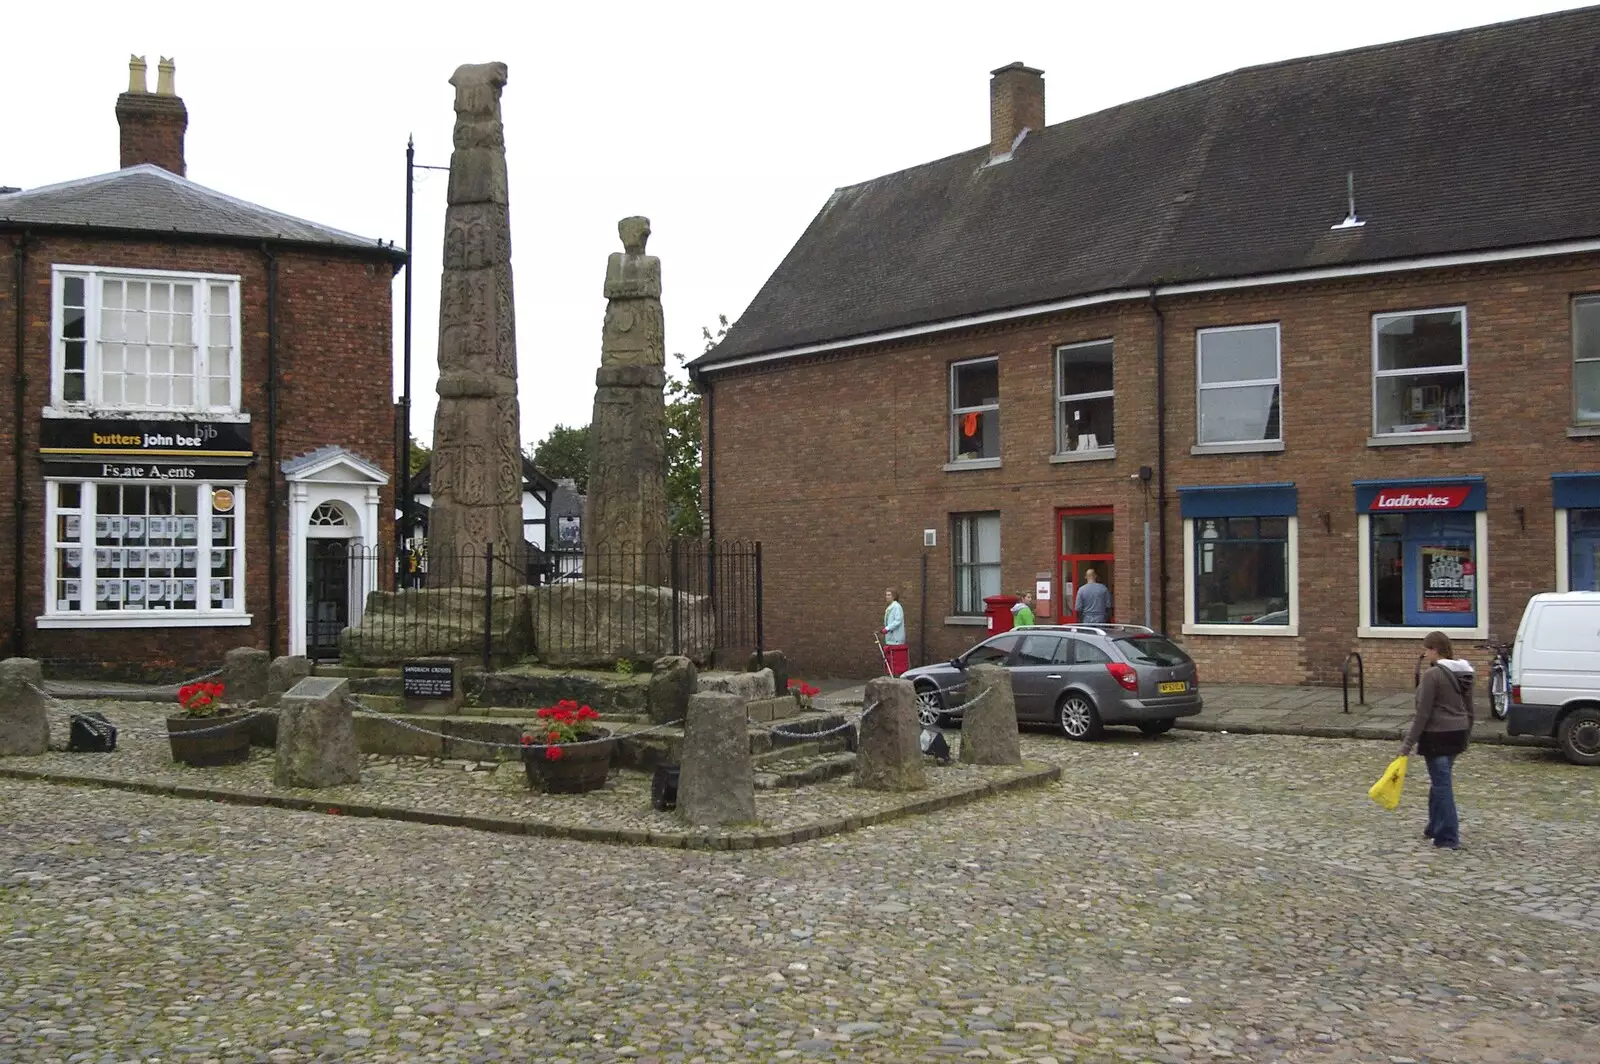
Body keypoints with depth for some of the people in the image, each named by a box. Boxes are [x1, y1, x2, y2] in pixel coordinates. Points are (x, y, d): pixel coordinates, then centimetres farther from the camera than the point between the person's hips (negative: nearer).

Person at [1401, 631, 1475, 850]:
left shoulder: (1432, 675, -17)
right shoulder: (1463, 673, 9)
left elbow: (1423, 713, -17)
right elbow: (1468, 709, 16)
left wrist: (1408, 743, -13)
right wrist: (1465, 737, 26)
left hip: (1437, 736, -8)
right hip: (1457, 734, 8)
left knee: (1442, 783, -2)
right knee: (1439, 780, 20)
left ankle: (1448, 838, 1)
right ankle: (1435, 828, 29)